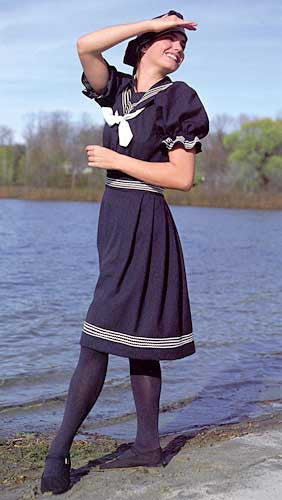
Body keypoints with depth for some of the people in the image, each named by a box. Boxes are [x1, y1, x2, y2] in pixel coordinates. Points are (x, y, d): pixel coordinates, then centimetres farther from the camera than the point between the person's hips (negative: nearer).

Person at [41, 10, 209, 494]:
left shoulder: (177, 99, -3)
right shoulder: (117, 89, 13)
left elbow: (183, 178, -9)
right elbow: (85, 46, -5)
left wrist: (115, 160, -9)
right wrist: (153, 21, -2)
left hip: (144, 222, -7)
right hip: (115, 216, 7)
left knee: (100, 337, -9)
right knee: (133, 338, 10)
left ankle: (60, 450, -2)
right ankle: (148, 444, 19)